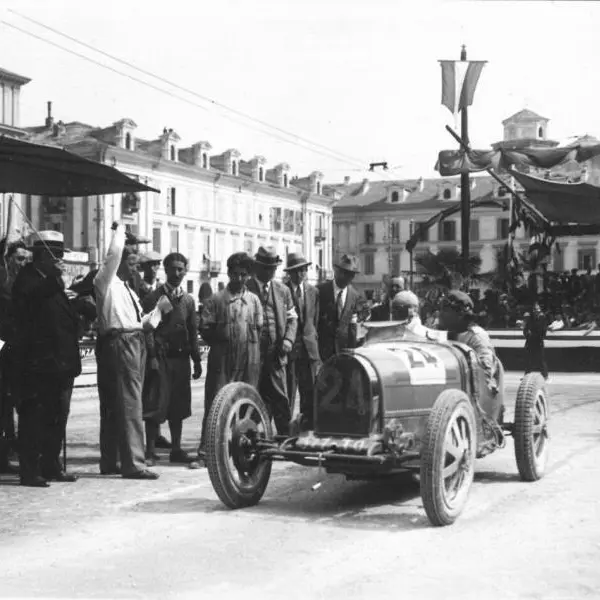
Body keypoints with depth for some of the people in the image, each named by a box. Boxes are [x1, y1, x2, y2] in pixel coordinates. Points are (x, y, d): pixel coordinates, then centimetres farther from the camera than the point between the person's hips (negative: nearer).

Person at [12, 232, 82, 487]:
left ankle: (51, 467, 20)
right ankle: (30, 471, 0)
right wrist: (54, 279, -30)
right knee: (33, 416, -4)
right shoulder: (27, 278, -6)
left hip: (60, 362, 9)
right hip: (38, 362, -9)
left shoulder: (53, 281, 19)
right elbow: (28, 303, -25)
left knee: (57, 417, 12)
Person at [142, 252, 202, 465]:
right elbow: (147, 328, -7)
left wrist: (196, 360, 10)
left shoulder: (188, 300, 14)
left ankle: (176, 449, 16)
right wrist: (152, 357, -15)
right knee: (156, 405, -5)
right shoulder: (153, 297, -2)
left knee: (179, 406, 8)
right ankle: (150, 451, 1)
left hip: (181, 358, 5)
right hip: (160, 357, -5)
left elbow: (193, 332, 14)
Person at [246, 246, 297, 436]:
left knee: (280, 399, 0)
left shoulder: (283, 290, 13)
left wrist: (288, 339, -3)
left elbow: (292, 319, 14)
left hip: (276, 354, 2)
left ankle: (285, 437, 3)